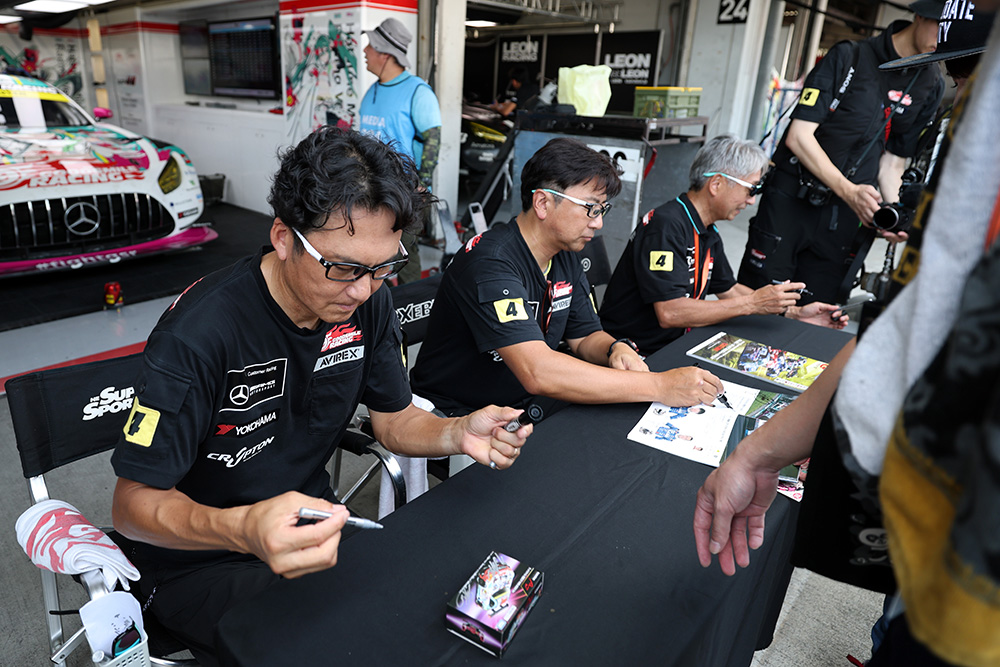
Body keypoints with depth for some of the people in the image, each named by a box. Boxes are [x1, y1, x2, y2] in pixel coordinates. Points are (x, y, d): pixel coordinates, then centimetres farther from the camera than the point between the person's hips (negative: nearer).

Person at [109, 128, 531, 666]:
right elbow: (133, 503, -22)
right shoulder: (198, 332, -27)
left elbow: (393, 419, 2)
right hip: (199, 561, -4)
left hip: (311, 527, 5)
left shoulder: (367, 303, -9)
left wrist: (459, 433, -20)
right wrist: (243, 530, -43)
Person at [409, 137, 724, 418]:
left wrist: (617, 349, -13)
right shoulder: (489, 264, -26)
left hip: (525, 408, 8)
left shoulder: (565, 258, 4)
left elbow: (586, 336, 12)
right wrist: (659, 386, -34)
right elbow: (537, 373, -37)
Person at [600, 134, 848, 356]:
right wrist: (753, 303, -20)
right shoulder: (667, 225, -20)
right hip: (633, 355, -9)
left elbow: (729, 289, 24)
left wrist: (796, 312, 15)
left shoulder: (708, 234, 10)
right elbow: (669, 313, -28)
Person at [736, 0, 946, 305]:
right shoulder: (848, 57, -6)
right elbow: (798, 136, -14)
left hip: (846, 216, 4)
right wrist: (849, 191, -23)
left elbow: (893, 158, 12)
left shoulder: (930, 87, 9)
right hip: (791, 201, -4)